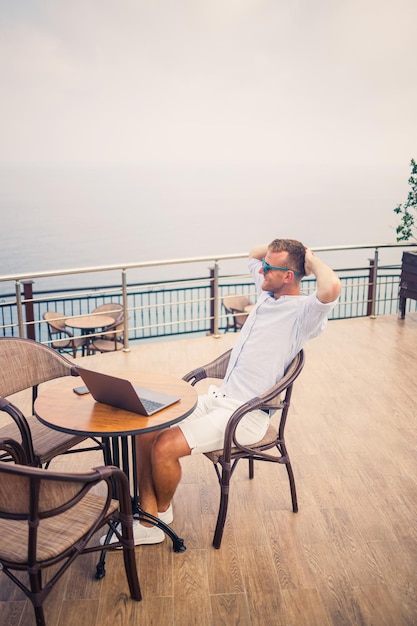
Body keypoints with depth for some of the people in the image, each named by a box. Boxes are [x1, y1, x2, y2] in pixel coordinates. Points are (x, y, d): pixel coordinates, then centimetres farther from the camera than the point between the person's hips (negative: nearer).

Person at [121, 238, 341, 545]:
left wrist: (311, 260, -18)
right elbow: (253, 253, 30)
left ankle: (162, 513, 11)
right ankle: (148, 520, 4)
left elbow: (332, 287, -38)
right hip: (218, 397, 9)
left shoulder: (303, 311, -14)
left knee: (165, 448, -21)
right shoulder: (267, 293, 11)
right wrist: (281, 246, 12)